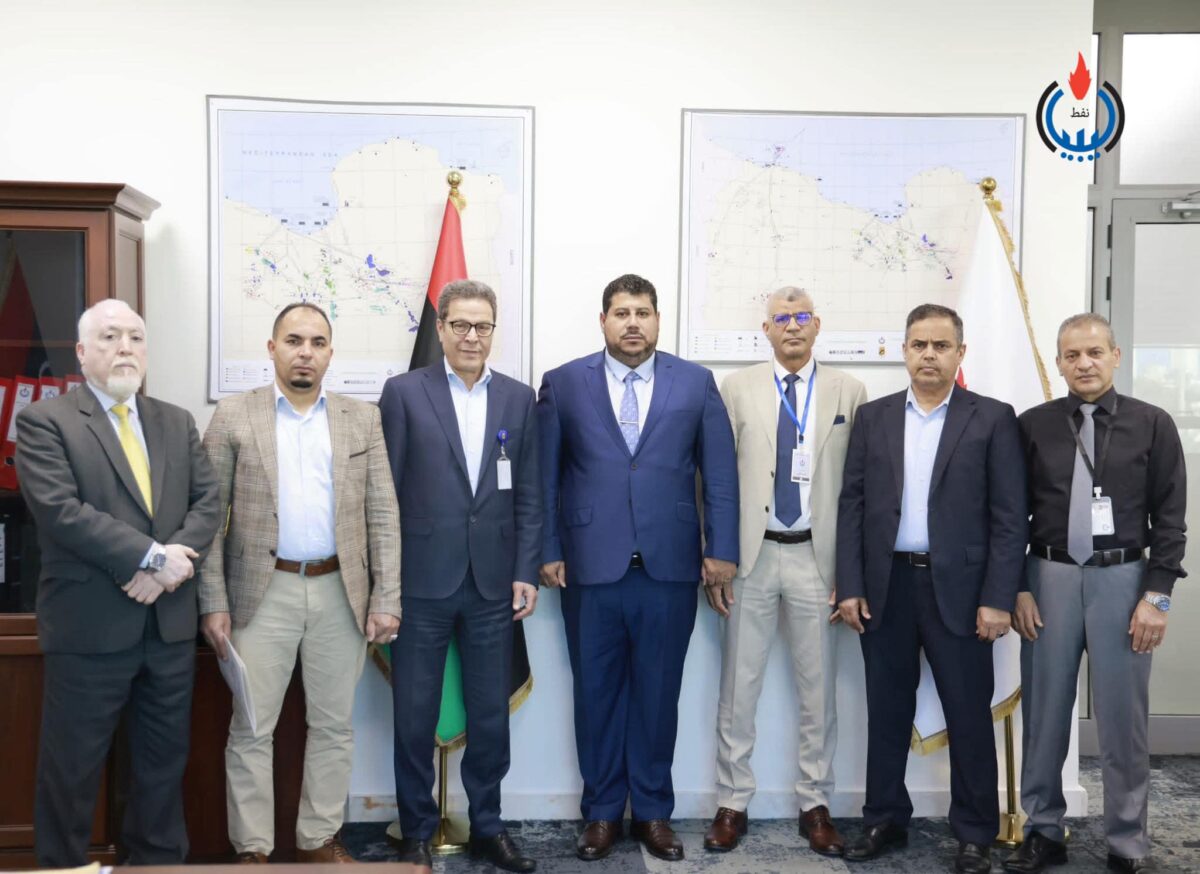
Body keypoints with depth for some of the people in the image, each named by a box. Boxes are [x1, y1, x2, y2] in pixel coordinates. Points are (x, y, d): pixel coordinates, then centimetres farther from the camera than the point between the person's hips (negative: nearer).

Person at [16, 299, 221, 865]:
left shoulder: (178, 422, 12)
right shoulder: (44, 422, -4)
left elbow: (207, 501, 4)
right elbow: (60, 510, -16)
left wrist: (170, 561, -14)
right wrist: (152, 556, -20)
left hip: (170, 623, 5)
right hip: (89, 625, -5)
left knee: (164, 760, 16)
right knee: (71, 769, 8)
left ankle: (159, 860, 31)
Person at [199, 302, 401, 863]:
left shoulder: (362, 419, 6)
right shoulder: (233, 416, 1)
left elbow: (383, 515, 3)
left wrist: (386, 599, -3)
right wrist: (214, 603, -6)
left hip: (342, 593, 2)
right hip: (263, 593, -2)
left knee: (334, 725, 10)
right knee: (251, 728, 5)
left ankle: (319, 839, 26)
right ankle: (252, 849, 19)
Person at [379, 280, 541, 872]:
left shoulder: (518, 398, 7)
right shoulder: (404, 392, -1)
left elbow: (528, 495, 7)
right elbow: (386, 490, -2)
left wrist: (526, 573, 1)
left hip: (493, 583, 2)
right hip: (422, 580, -2)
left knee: (491, 716, 11)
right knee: (414, 717, 9)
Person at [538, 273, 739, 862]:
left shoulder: (696, 383, 5)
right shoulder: (563, 384, 4)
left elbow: (720, 473, 5)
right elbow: (546, 477, 5)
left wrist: (722, 549, 1)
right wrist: (548, 551, 0)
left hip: (670, 566, 1)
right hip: (590, 565, 0)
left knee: (657, 692, 9)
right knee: (597, 691, 9)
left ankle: (653, 810, 25)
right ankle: (601, 811, 24)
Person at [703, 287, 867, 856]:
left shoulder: (848, 393, 4)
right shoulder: (736, 389, 3)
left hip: (817, 558, 0)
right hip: (750, 555, 0)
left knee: (818, 691, 10)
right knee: (738, 688, 7)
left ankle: (815, 805, 25)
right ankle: (732, 805, 20)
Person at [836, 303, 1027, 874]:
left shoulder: (993, 419, 0)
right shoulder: (873, 417, 7)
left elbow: (1009, 517, -4)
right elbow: (852, 504, 5)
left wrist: (998, 598, -10)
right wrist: (849, 586, -2)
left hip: (959, 589, -2)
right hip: (885, 586, 3)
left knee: (968, 715, 6)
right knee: (887, 711, 12)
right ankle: (885, 819, 27)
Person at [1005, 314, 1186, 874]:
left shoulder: (1152, 424, 0)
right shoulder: (1033, 425, 3)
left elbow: (1169, 518, 0)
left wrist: (1157, 595, -6)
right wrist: (1018, 589, 0)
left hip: (1122, 579, -1)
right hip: (1049, 578, 1)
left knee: (1123, 718, 6)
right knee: (1044, 714, 9)